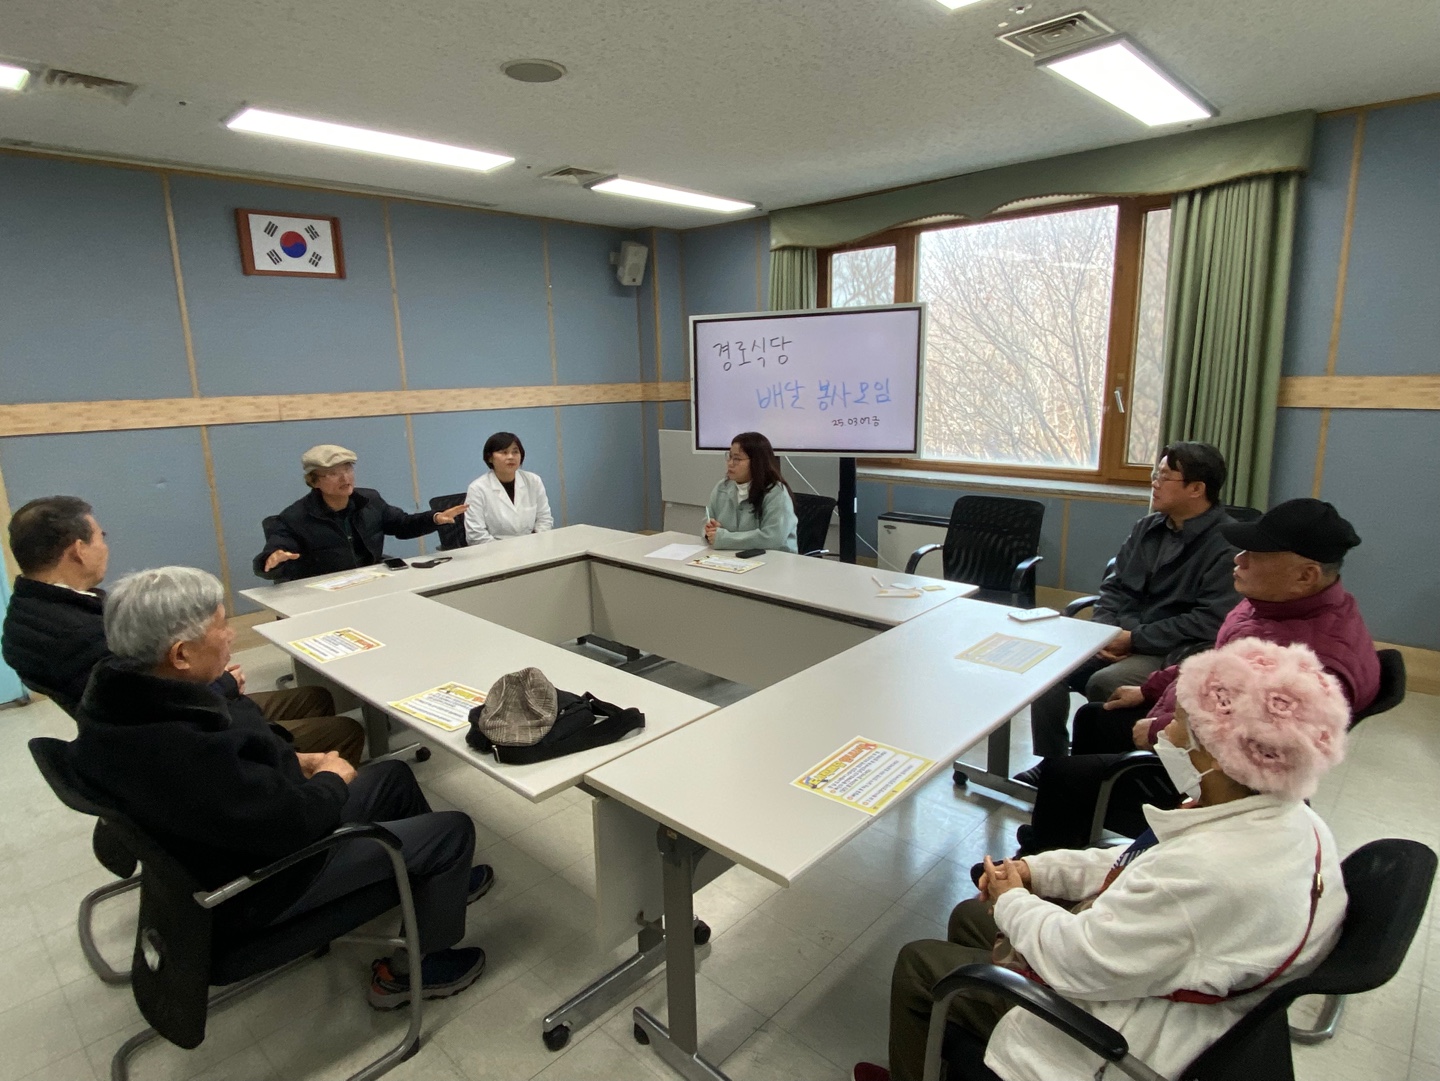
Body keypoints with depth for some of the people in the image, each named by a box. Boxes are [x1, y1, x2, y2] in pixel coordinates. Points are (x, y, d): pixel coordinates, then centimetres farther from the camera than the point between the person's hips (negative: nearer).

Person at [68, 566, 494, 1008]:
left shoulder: (118, 690, -10)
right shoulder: (181, 756, -40)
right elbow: (297, 822, -30)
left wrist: (296, 760, 0)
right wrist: (331, 778, -10)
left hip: (234, 834, 9)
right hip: (257, 890, -9)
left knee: (394, 776, 19)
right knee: (453, 830, -3)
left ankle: (440, 879, 40)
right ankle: (410, 970, 18)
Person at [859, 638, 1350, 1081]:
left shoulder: (1209, 872, -39)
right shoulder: (1287, 818, -8)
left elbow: (1079, 962, -29)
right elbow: (1137, 866, 3)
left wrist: (1012, 901, -10)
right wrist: (1035, 870, -3)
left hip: (1116, 1038, -9)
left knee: (916, 963, 5)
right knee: (967, 917, 22)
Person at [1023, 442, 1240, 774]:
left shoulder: (1226, 543, -13)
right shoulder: (1148, 527, 11)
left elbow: (1212, 621, -20)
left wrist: (1135, 639, -17)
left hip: (1176, 653, -7)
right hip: (1121, 638, 7)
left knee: (1103, 684, -31)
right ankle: (1050, 763, -3)